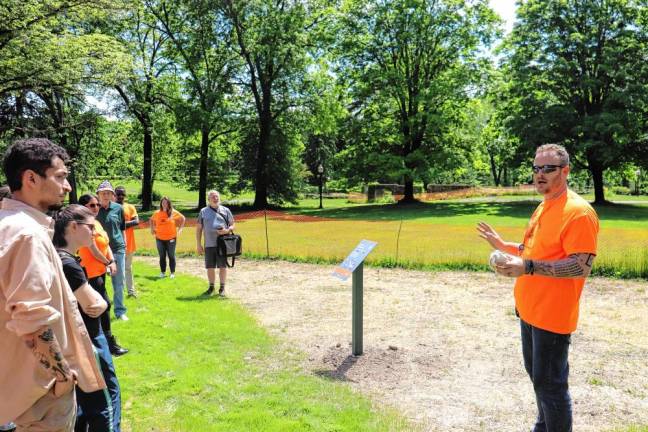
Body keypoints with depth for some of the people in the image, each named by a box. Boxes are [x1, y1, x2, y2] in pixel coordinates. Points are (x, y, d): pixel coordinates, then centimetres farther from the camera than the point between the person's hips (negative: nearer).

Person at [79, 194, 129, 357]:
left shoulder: (97, 223, 12)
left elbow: (106, 245, 9)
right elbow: (94, 251, -19)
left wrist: (112, 262, -5)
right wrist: (108, 263, -6)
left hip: (100, 271, 9)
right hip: (91, 272, -9)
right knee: (105, 304, -7)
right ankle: (110, 344, 0)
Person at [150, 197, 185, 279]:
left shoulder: (174, 212, -3)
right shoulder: (157, 213, 3)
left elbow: (182, 218, 9)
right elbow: (151, 220, 21)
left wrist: (180, 228, 3)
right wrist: (152, 229, 10)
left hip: (171, 238, -2)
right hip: (159, 238, 2)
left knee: (171, 256, 5)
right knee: (162, 256, 9)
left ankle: (172, 273, 13)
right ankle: (162, 272, 19)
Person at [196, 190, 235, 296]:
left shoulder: (225, 210, 8)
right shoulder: (203, 211, 9)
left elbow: (232, 225, 10)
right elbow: (199, 228, 10)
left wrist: (227, 230, -13)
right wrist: (198, 245, 4)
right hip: (209, 244, 1)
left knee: (222, 266, 1)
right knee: (210, 267, 6)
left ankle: (222, 288, 12)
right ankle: (211, 287, 21)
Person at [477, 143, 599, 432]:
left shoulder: (578, 211, -18)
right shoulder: (543, 208, 11)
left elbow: (582, 266, -25)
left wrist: (528, 267, -32)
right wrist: (502, 245, 14)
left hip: (551, 316, -9)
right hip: (528, 310, 9)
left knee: (549, 384, 1)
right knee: (536, 374, 22)